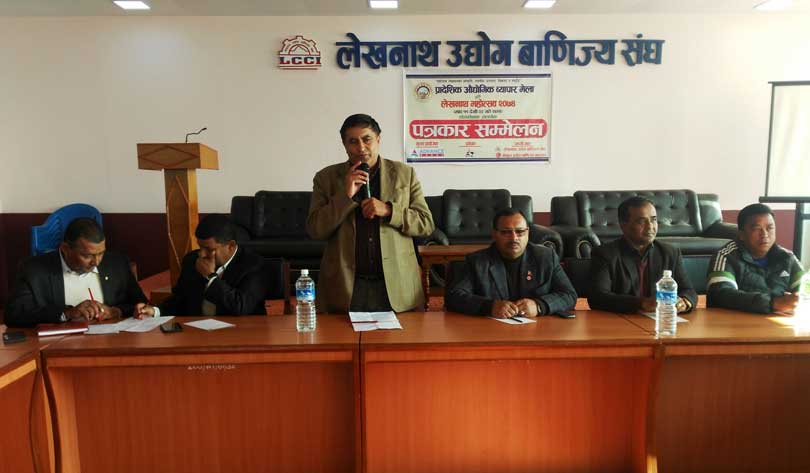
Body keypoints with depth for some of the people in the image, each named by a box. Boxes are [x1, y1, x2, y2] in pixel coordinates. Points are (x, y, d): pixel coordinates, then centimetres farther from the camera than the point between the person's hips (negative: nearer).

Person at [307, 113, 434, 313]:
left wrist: (388, 210, -14)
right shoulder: (326, 177, 4)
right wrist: (346, 195, -14)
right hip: (344, 288, 0)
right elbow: (315, 230, -2)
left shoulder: (405, 174, 4)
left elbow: (426, 224, 2)